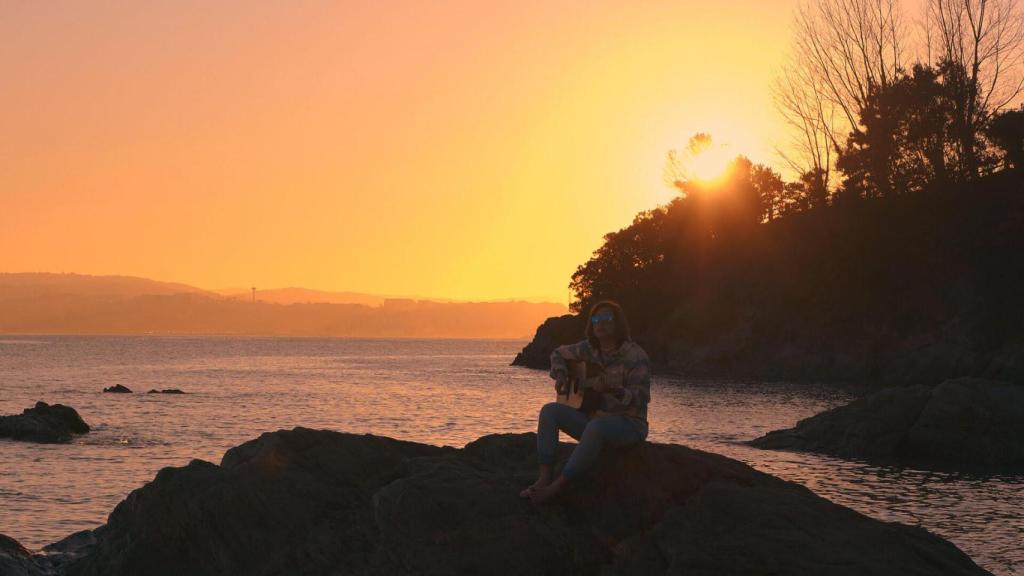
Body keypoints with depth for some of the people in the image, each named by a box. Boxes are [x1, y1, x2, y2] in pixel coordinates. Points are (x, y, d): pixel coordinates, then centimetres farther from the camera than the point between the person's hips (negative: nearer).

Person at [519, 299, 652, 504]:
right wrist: (560, 375, 2)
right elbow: (559, 353, 22)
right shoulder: (588, 349, 4)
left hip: (629, 424, -7)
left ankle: (556, 487, -34)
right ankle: (544, 478, -23)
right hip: (594, 417, 7)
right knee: (550, 411, -13)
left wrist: (612, 389, -41)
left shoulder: (635, 356, -15)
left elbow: (641, 398, -23)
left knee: (596, 426, -40)